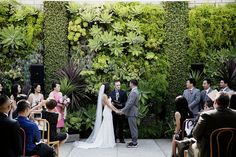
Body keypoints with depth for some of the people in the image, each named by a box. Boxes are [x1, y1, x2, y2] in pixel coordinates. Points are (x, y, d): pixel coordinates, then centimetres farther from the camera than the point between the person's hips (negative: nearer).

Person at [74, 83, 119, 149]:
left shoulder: (106, 95, 14)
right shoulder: (104, 95, -14)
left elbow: (110, 104, 16)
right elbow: (108, 105, -14)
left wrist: (116, 109, 14)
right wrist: (115, 111, -9)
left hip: (108, 113, 9)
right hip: (106, 113, -9)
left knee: (108, 128, 10)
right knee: (105, 128, -4)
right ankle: (105, 142, 0)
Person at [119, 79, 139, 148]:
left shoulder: (134, 92, -20)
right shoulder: (135, 91, 14)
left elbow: (130, 103, -23)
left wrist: (122, 111, -17)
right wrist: (123, 109, 18)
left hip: (132, 113, -10)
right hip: (132, 112, 10)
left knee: (133, 128, -3)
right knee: (133, 128, 15)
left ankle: (134, 143, 4)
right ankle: (134, 141, 22)